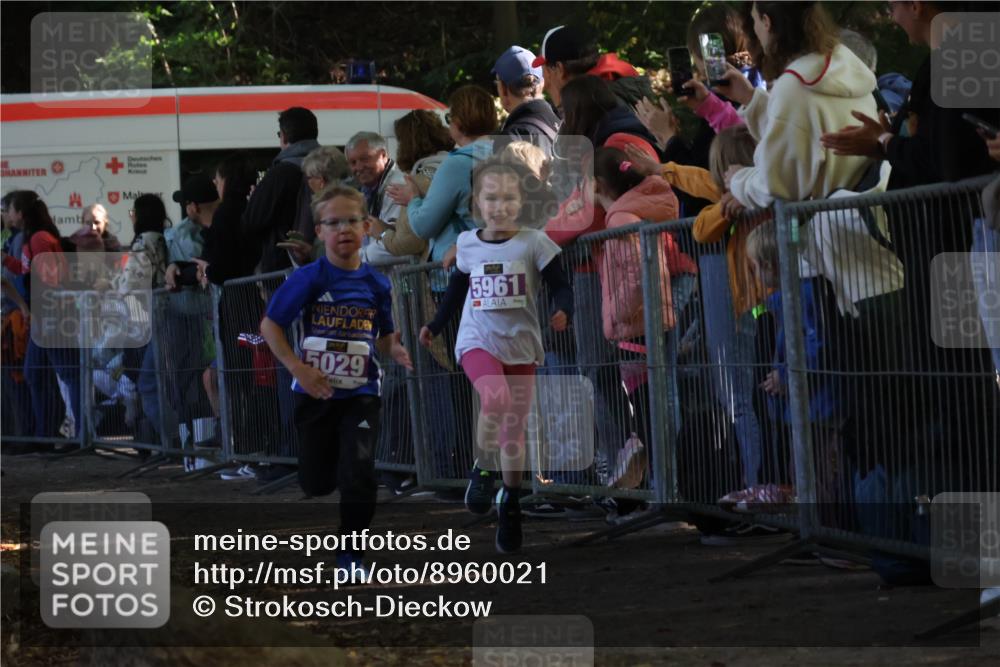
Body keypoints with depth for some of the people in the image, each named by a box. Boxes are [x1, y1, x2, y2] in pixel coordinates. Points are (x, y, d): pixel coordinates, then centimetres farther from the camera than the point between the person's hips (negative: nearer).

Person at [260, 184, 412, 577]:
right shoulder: (309, 279, -9)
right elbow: (270, 326, -7)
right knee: (316, 483, 8)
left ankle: (350, 553, 3)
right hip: (316, 394, -1)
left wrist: (395, 351, -11)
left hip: (360, 394, 1)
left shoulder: (377, 285, 0)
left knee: (358, 476, -14)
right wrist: (297, 368, -17)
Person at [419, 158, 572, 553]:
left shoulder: (533, 243, -5)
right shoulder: (467, 245, 2)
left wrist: (563, 312, -25)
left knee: (514, 430, 8)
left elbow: (560, 287, -5)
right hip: (478, 342, -1)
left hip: (521, 345, 1)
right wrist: (435, 326, 10)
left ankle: (510, 503, 25)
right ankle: (483, 470, -10)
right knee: (495, 398, -31)